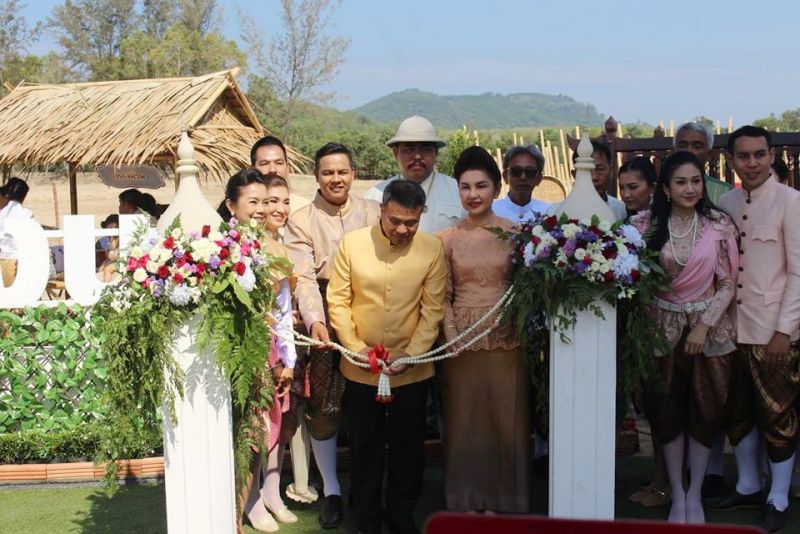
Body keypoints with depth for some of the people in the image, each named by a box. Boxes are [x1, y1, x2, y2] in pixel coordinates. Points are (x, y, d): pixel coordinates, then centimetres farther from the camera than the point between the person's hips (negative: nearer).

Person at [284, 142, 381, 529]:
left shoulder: (372, 212, 8)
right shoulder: (301, 221, 2)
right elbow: (304, 277, -9)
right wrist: (315, 320, -25)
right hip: (324, 320, -1)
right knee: (323, 407, 2)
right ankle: (331, 490, 17)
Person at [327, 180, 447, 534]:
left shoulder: (432, 249, -6)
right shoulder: (352, 243, -7)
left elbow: (432, 309, -5)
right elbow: (338, 300, -3)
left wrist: (411, 354, -13)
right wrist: (355, 346, -11)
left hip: (412, 370, 0)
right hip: (360, 369, 0)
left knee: (408, 450, 13)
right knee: (364, 450, 13)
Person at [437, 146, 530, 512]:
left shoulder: (515, 233, 1)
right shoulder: (447, 238, 3)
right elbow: (443, 295, 3)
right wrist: (451, 333, -10)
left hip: (506, 337, 0)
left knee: (506, 415, 7)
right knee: (464, 416, 8)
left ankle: (502, 499, 23)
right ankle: (467, 499, 23)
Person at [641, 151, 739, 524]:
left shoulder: (719, 225, -5)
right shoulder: (650, 227, -3)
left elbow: (727, 284, -4)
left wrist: (704, 325, -13)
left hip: (710, 327, 0)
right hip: (665, 328, 1)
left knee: (704, 412, 6)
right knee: (669, 413, 6)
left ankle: (695, 495, 21)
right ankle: (677, 496, 19)